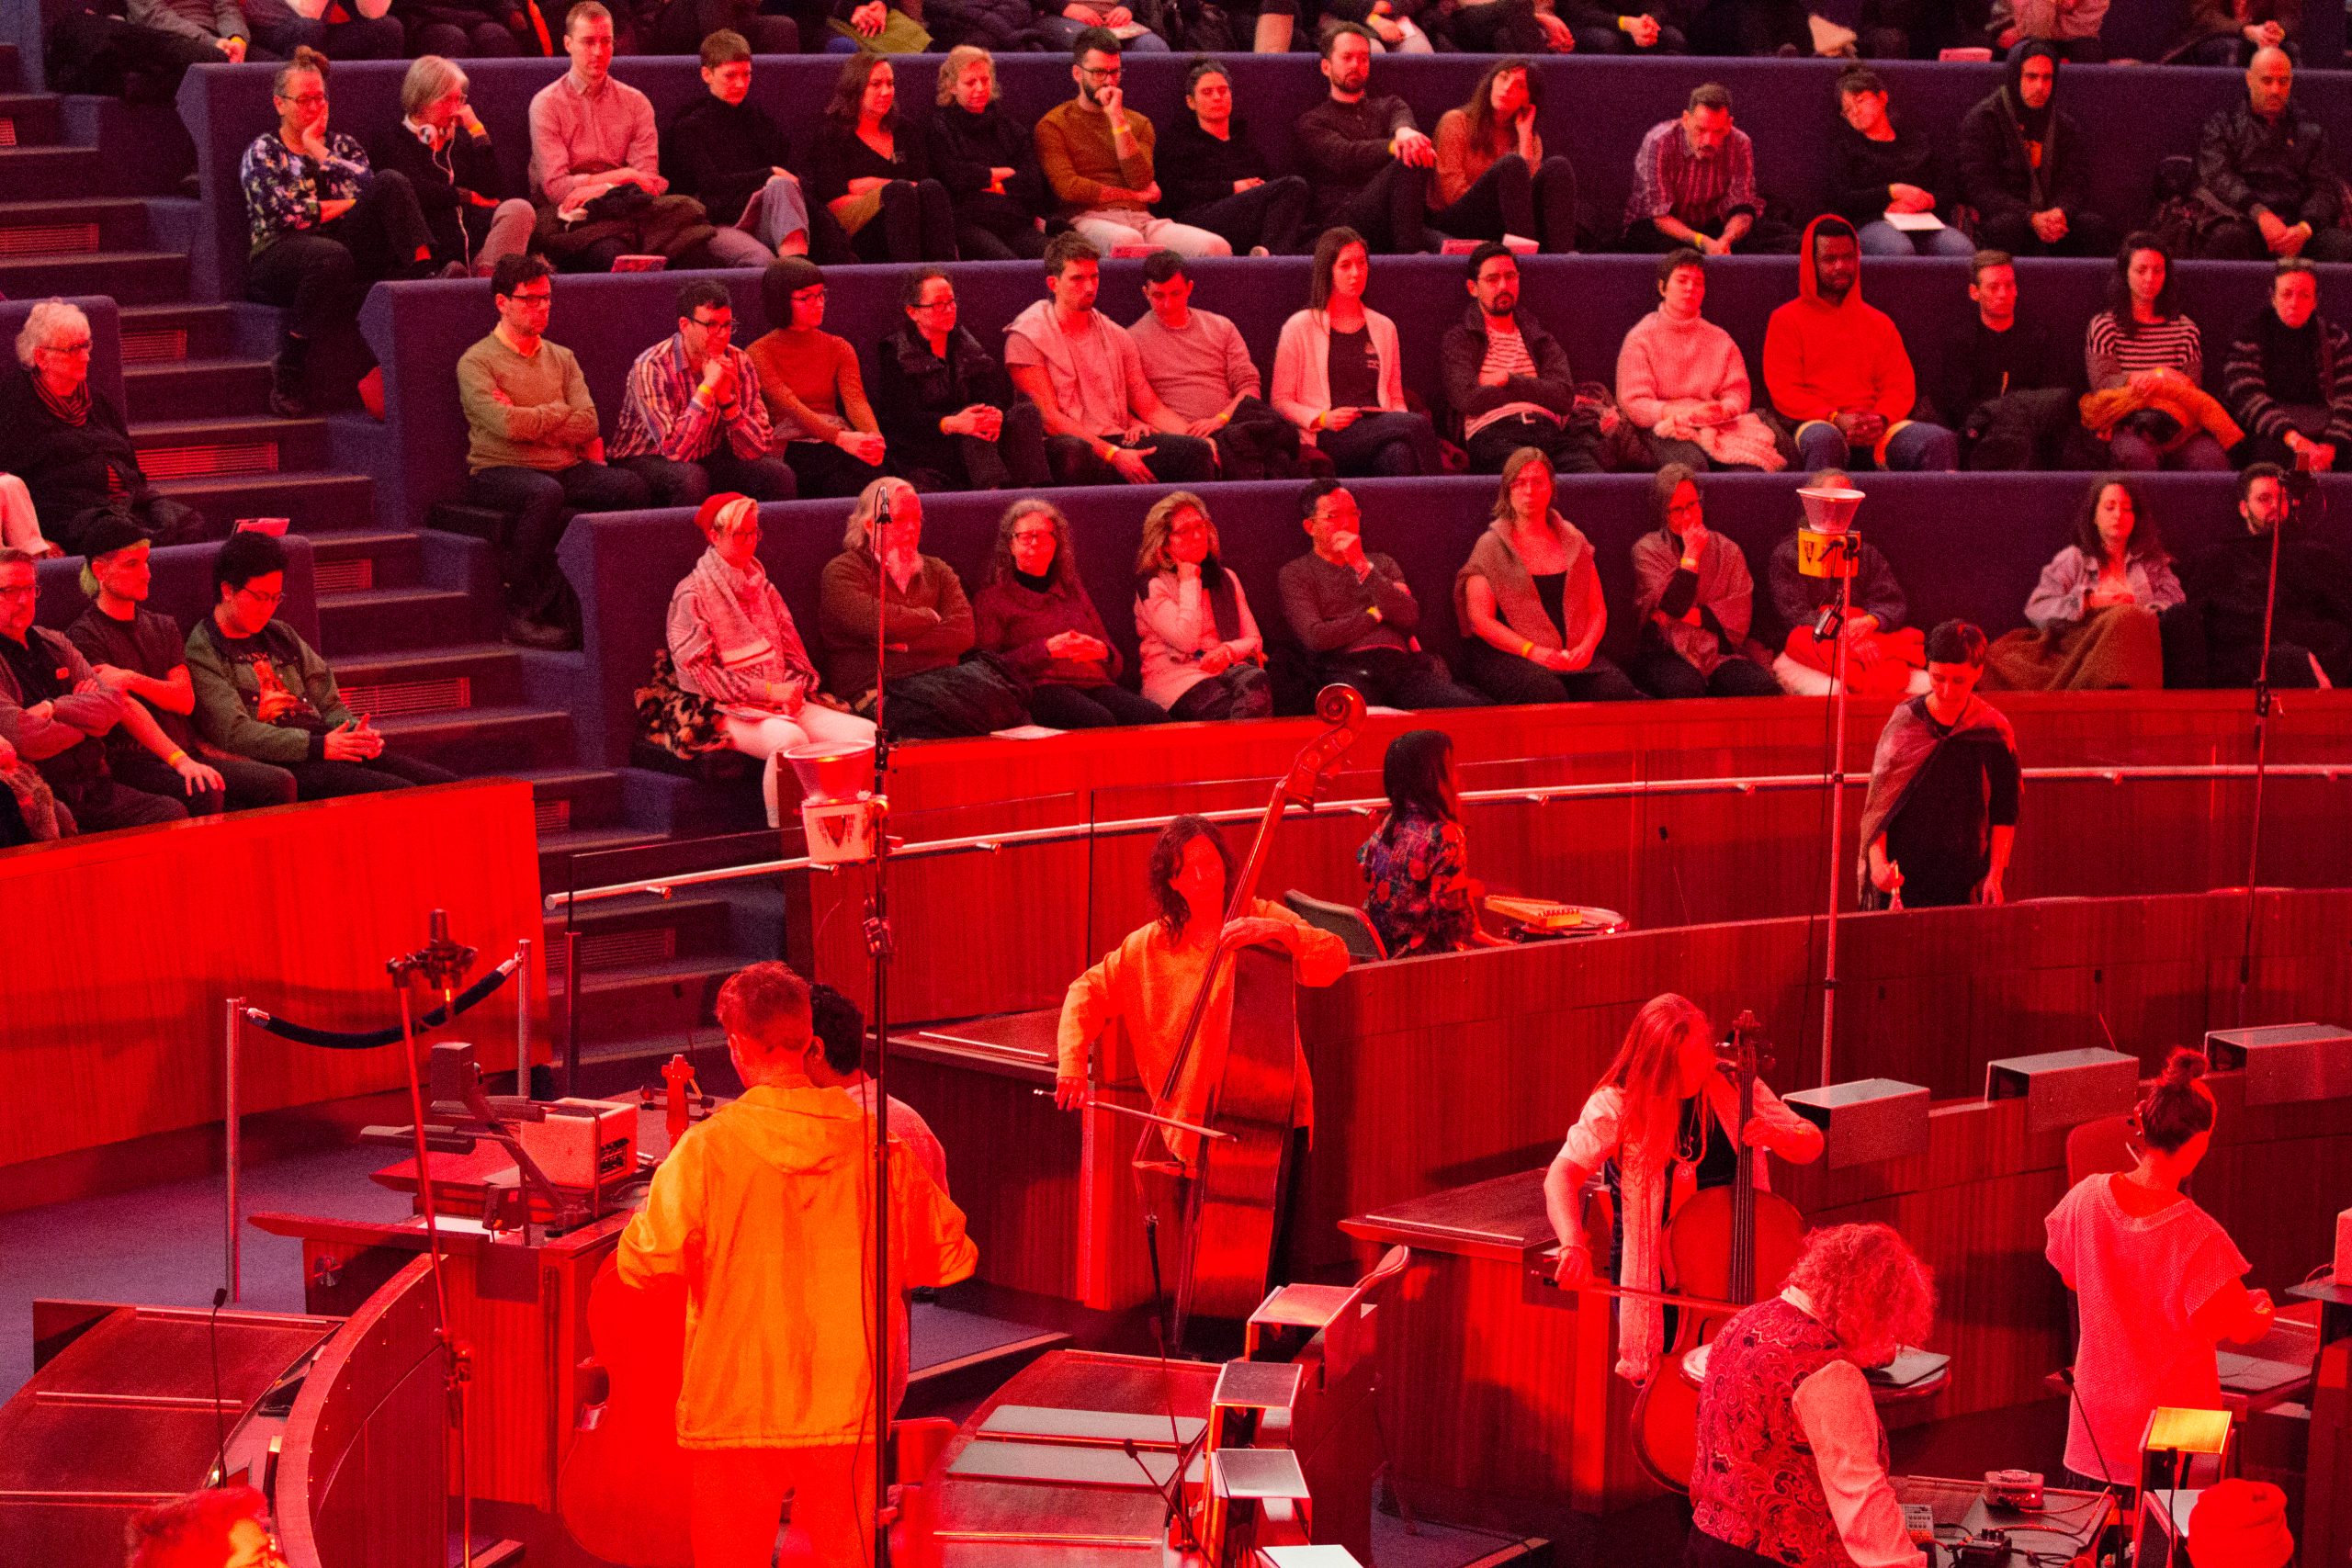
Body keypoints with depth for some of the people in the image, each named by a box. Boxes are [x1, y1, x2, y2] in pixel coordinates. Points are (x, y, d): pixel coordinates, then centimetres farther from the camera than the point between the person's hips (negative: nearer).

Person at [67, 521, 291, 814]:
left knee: (279, 783, -16)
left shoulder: (164, 627, 22)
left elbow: (185, 701, 8)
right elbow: (123, 707, -14)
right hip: (131, 762, -7)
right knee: (203, 791, -36)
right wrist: (179, 760, -26)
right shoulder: (84, 636, 0)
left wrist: (133, 679, -12)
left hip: (185, 754, 7)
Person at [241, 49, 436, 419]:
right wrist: (347, 205, -1)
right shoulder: (263, 152, 10)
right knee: (331, 257, -43)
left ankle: (424, 275, -39)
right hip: (278, 258, -4)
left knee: (392, 181, -19)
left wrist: (320, 153, 1)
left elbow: (368, 187, 2)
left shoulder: (342, 145, 23)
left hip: (344, 246, 4)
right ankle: (288, 374, -32)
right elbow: (284, 212, -7)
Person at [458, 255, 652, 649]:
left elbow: (588, 424, 3)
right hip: (500, 470, -5)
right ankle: (523, 612, -25)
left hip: (566, 468, 5)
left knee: (634, 488, -23)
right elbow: (506, 425, -15)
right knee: (546, 493, -40)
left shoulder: (561, 358, 18)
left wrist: (528, 420, -6)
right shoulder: (476, 361, 1)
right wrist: (559, 412, 0)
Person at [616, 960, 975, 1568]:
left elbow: (643, 1264, -15)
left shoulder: (709, 1146, -14)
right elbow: (951, 1260, 3)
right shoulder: (878, 1142, -5)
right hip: (847, 1405, 2)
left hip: (736, 1407, -2)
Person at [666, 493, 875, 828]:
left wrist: (795, 686, -3)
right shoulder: (692, 595, -2)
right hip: (728, 710, -7)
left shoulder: (762, 587, 19)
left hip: (784, 699, 7)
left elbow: (791, 649, 19)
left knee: (866, 733, -17)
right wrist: (767, 690, -14)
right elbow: (698, 670, -9)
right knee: (790, 738, -39)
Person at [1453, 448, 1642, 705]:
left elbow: (1598, 610, 17)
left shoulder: (1573, 541, 18)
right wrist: (1533, 652, -16)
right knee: (1547, 692, -37)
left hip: (1576, 654, 3)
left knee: (1619, 691, -28)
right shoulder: (1491, 546, 5)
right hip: (1507, 655, -3)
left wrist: (1585, 647, -5)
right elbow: (1481, 620, -4)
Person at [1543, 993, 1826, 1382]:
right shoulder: (1617, 1105, -11)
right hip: (1653, 1271, -2)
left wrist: (1777, 1135, -16)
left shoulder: (1733, 1087, -1)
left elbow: (1811, 1146, 9)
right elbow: (1562, 1175, -23)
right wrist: (1573, 1244, -41)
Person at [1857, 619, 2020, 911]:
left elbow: (2005, 813, 5)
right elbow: (1878, 800, -3)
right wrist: (1878, 862, -15)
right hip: (1901, 875, -1)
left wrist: (1995, 875, -1)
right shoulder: (1904, 721, -2)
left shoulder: (1994, 731, 0)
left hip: (1965, 879, 1)